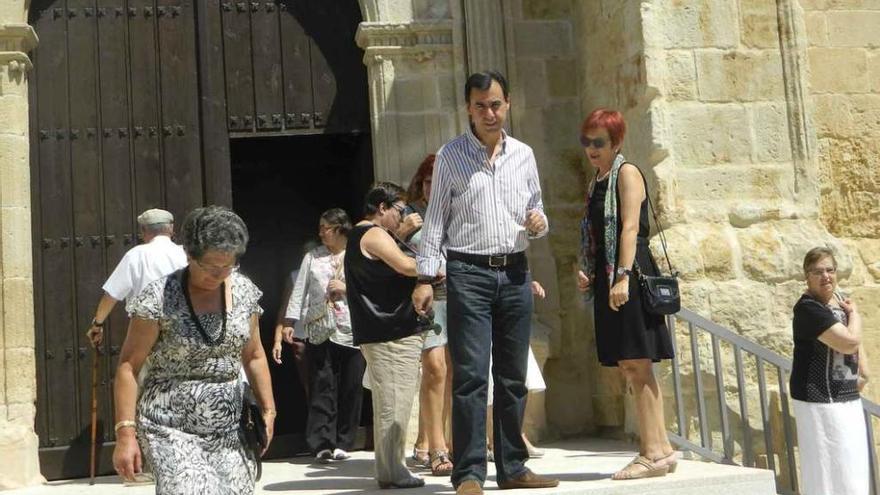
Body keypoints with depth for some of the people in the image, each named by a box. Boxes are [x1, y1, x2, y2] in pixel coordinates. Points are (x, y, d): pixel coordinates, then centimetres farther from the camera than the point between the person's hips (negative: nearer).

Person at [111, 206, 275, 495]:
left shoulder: (244, 291, 5)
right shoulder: (159, 298, -10)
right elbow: (128, 366, -8)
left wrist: (268, 409, 9)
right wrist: (125, 432, -13)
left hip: (228, 431, 5)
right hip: (171, 430, -5)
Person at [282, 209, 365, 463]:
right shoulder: (313, 257, 13)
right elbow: (300, 290, 11)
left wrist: (346, 288, -10)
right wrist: (290, 322, 5)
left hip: (351, 332, -1)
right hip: (319, 331, 1)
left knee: (351, 389, 1)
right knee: (321, 387, -4)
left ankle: (342, 443, 11)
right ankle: (322, 444, -3)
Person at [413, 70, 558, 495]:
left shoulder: (523, 155, 13)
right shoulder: (451, 155, 3)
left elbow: (536, 211, 21)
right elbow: (435, 219, 2)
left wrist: (539, 222, -3)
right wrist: (426, 277, -5)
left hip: (515, 272, 4)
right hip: (468, 272, -4)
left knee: (513, 376, 8)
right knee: (470, 375, -8)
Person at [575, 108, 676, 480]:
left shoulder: (627, 173, -4)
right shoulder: (597, 184, 20)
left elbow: (630, 228, -15)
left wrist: (623, 276, -24)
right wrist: (588, 273, 11)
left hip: (630, 278, -9)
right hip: (608, 281, 9)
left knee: (636, 364, -10)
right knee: (629, 367, 8)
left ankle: (655, 451, -6)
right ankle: (659, 448, 14)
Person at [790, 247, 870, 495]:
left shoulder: (839, 298, 10)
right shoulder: (808, 308, -18)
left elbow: (856, 340, 24)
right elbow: (850, 341, -25)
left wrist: (864, 371, 8)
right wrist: (855, 313, -6)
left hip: (847, 398, 9)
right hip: (820, 400, -9)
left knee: (852, 469, 14)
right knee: (828, 468, -8)